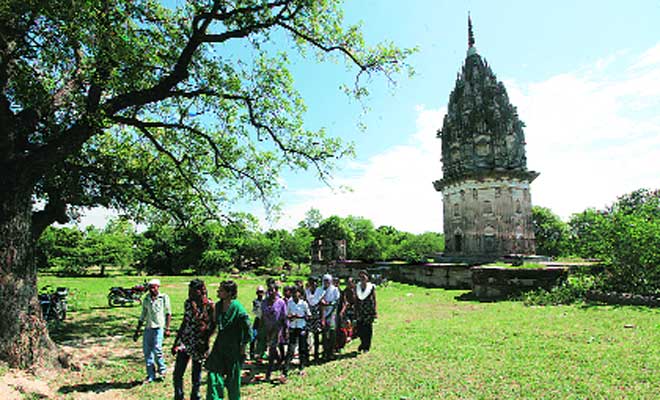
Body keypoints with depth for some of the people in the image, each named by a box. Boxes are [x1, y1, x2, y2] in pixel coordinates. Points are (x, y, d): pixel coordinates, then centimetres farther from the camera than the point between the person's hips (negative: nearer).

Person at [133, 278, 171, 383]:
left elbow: (168, 313, 0)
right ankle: (150, 376, 17)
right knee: (147, 352, 4)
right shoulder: (146, 299, 10)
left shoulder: (164, 297, 0)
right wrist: (137, 330, 15)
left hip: (158, 328, -4)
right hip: (148, 328, 4)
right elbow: (143, 316, 17)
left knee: (157, 350, -9)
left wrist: (167, 328, -5)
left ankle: (162, 370, 16)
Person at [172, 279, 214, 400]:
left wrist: (205, 340, -12)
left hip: (199, 344, -3)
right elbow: (185, 323, 12)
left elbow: (212, 325, -3)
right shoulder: (188, 303, 2)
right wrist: (176, 343, 13)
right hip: (185, 341, 3)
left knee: (196, 374, 9)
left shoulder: (209, 305, -10)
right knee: (178, 373, -1)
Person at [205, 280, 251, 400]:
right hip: (219, 345, 6)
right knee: (214, 373, 1)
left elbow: (247, 328, -15)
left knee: (233, 378, 9)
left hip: (234, 348, -6)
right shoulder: (218, 305, 1)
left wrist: (243, 346, -10)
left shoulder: (237, 307, -20)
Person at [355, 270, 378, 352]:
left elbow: (374, 299, 0)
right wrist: (355, 311, 7)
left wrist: (375, 311, -3)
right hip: (360, 310, 2)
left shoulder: (371, 287, 0)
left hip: (369, 310, -2)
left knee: (368, 328, 1)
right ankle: (363, 343, 26)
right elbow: (356, 300, 10)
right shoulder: (357, 287, 7)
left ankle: (367, 346, 16)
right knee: (360, 329, 2)